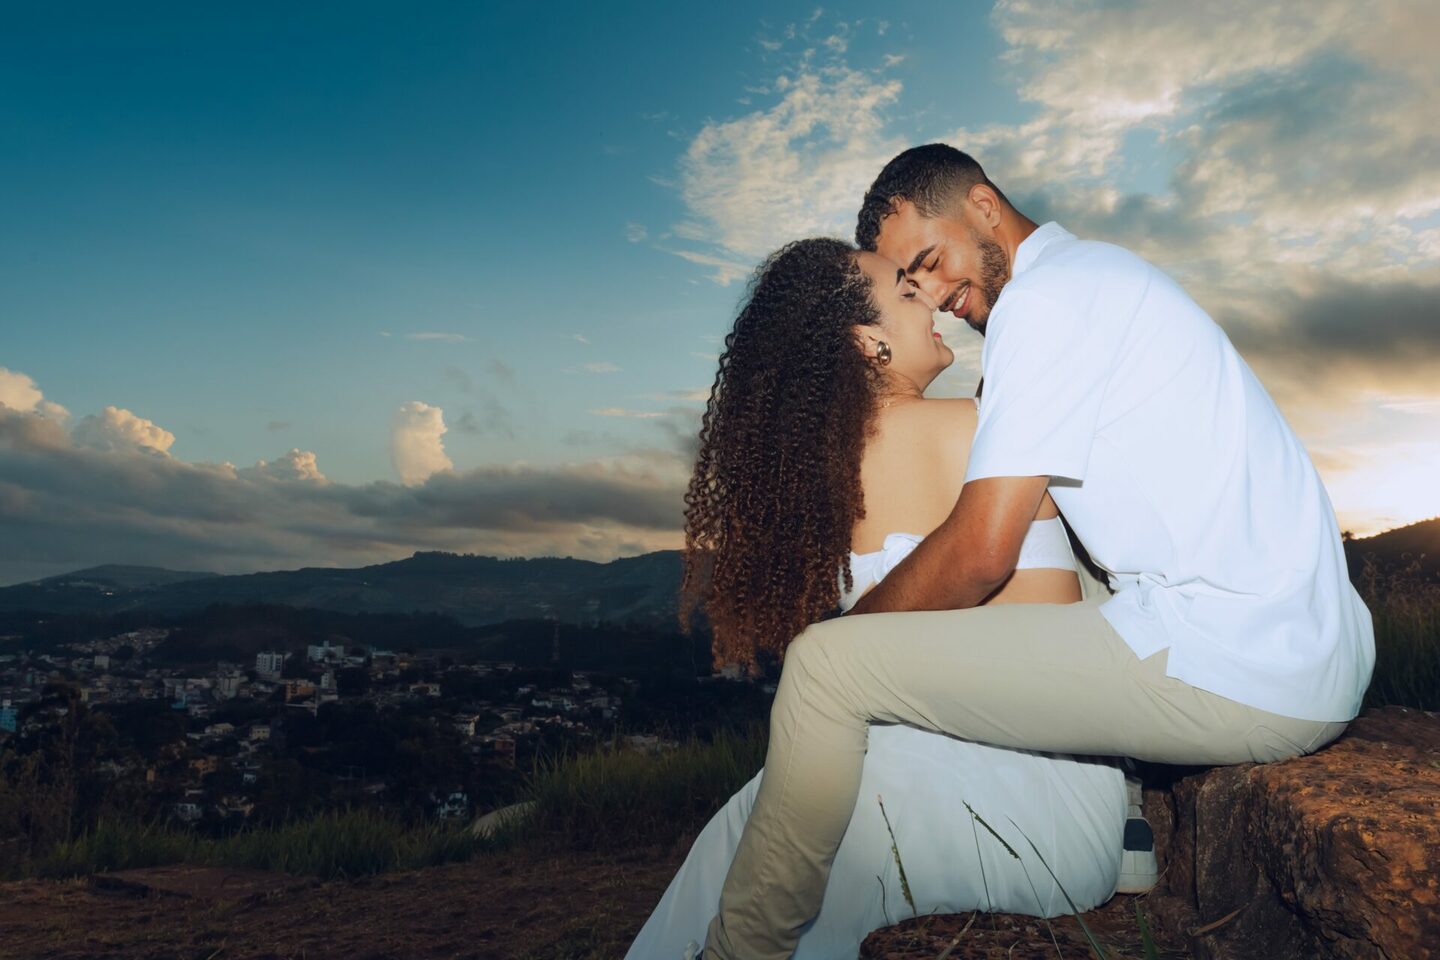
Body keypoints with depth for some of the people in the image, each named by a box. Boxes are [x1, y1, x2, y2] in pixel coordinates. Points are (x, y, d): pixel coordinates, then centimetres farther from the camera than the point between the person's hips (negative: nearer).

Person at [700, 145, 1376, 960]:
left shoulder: (1045, 297, -10)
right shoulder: (1103, 272, 21)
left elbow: (979, 554, -16)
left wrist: (845, 634, 0)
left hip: (1227, 672, -11)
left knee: (824, 664, -11)